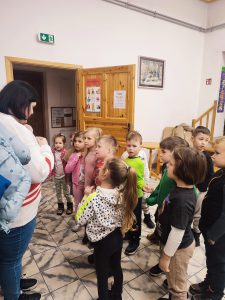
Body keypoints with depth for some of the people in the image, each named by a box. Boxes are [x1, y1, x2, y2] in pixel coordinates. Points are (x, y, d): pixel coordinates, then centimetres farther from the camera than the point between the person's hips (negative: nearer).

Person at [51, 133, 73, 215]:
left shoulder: (65, 152, -17)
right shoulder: (52, 152, -4)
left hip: (64, 176, -4)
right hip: (56, 176, 4)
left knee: (66, 192, 11)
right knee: (58, 193, 16)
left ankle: (70, 206, 29)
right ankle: (60, 206, 33)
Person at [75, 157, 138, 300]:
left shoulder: (94, 198, -31)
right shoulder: (122, 193, -14)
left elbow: (80, 219, -17)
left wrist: (86, 197, -9)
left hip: (102, 241, -5)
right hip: (118, 236, 6)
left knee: (102, 275, 20)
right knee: (116, 268, 28)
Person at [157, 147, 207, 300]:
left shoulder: (182, 200, -36)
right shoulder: (182, 189, -8)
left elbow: (177, 232, -28)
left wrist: (166, 256, -17)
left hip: (178, 248, -8)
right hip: (177, 245, 8)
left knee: (177, 286, 19)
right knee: (175, 281, 32)